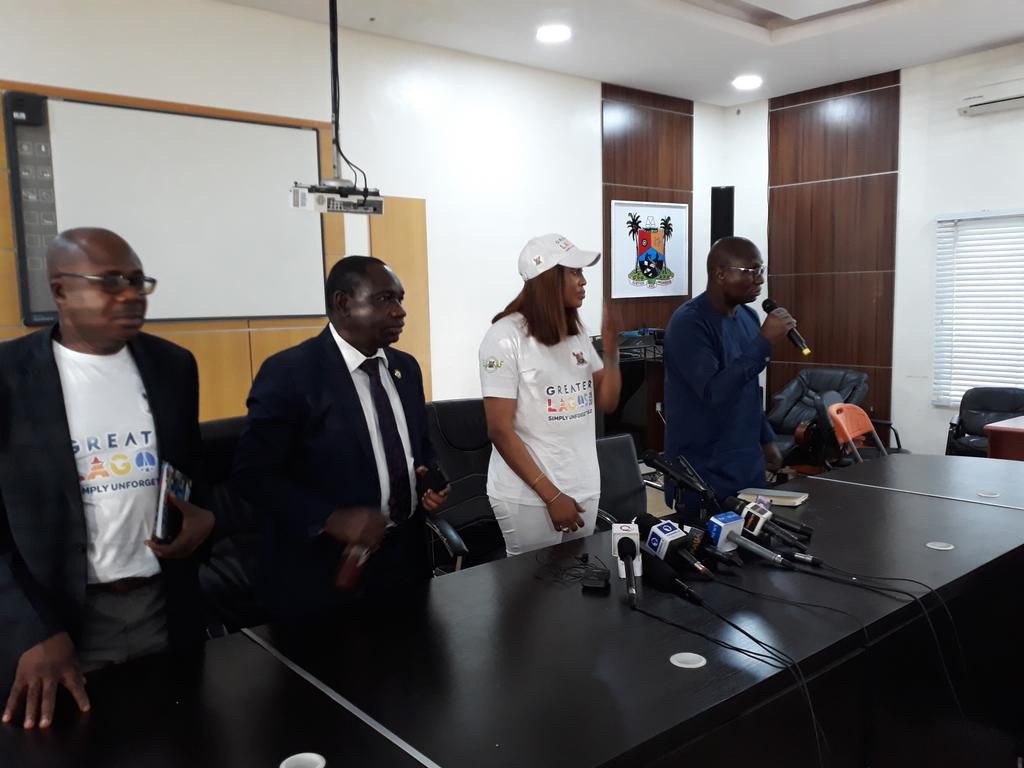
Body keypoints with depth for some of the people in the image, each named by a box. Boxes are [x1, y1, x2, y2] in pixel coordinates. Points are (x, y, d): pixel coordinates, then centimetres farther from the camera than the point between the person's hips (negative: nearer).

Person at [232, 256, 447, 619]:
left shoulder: (406, 367, 6)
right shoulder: (288, 372, -15)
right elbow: (252, 474, -16)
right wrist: (330, 519, -26)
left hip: (405, 559, 6)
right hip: (326, 573, -6)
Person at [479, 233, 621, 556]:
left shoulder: (577, 332, 7)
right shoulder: (506, 337, -13)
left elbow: (607, 403, 11)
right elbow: (500, 431, -15)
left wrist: (611, 352, -6)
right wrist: (551, 496, -16)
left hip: (584, 487, 6)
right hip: (529, 495, -6)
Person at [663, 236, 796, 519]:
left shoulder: (748, 317, 7)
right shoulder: (689, 323, -18)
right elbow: (714, 392, -27)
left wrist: (766, 439, 16)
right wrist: (764, 342, -26)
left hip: (749, 464, 8)